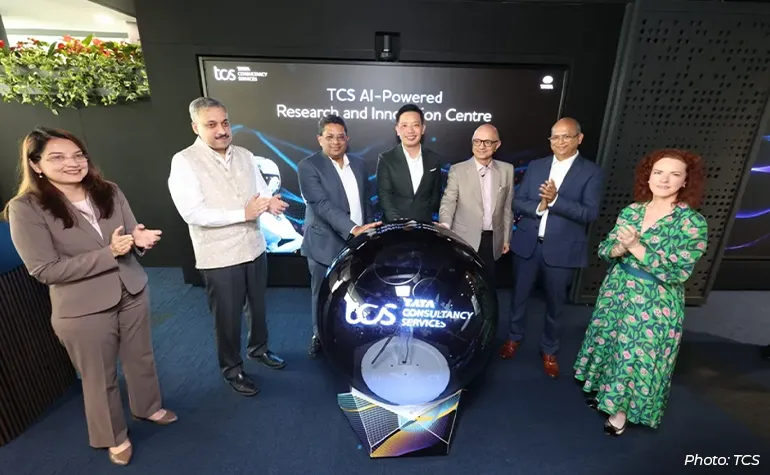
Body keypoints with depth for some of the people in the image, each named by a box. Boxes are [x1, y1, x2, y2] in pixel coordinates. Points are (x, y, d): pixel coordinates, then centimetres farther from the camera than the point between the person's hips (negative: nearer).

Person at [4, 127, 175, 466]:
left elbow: (133, 235, 4)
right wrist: (109, 253, -24)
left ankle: (147, 406, 48)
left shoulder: (109, 192, -2)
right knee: (99, 377, 15)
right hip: (82, 310, -3)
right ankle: (113, 437, 40)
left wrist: (141, 239, -20)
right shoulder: (25, 208, -13)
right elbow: (45, 270, -16)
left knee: (141, 357, 21)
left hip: (132, 293, 4)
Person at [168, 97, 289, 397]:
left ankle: (258, 349, 45)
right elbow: (193, 213, -21)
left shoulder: (245, 156, 5)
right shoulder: (184, 162, -12)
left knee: (259, 307, 21)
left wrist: (270, 203, -16)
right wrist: (244, 214, -25)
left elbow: (262, 192, 8)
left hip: (255, 249, 6)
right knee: (228, 318, 10)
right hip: (219, 258, -5)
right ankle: (232, 369, 32)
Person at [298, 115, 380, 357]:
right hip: (325, 244, -3)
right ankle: (320, 336, 34)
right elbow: (322, 205, -20)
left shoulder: (358, 164, 10)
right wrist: (353, 229, -29)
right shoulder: (308, 166, -8)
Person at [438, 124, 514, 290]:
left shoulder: (507, 170, 4)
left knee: (489, 285, 15)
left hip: (493, 241, 3)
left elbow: (508, 206, 8)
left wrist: (506, 238, 10)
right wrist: (444, 225, -31)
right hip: (466, 241, -3)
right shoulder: (458, 170, -5)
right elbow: (448, 201, -12)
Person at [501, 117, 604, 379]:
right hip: (527, 244, 2)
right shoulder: (535, 166, 6)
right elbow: (517, 202, 1)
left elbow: (590, 213, -13)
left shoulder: (592, 172, -3)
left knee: (554, 303, 14)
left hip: (561, 248, -2)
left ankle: (549, 350, 36)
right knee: (519, 295, 16)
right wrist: (539, 206, -18)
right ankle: (514, 337, 39)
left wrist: (555, 200, -25)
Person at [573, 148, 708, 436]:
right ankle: (605, 390, 42)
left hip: (655, 303, -4)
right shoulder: (631, 211, 0)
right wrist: (621, 247, -21)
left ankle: (621, 410, 29)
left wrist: (636, 246, -25)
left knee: (637, 356, 8)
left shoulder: (692, 222, -13)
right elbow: (604, 250, 0)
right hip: (616, 291, 5)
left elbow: (678, 272, -19)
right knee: (609, 344, 18)